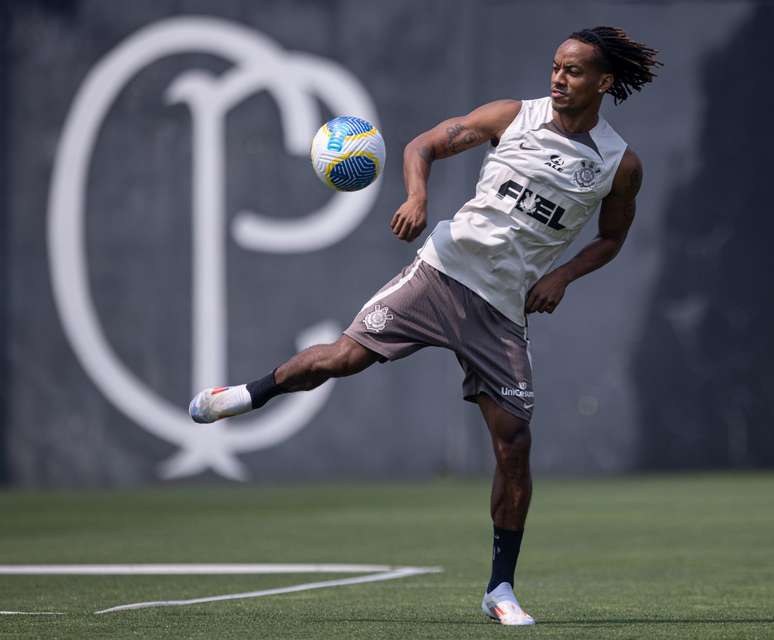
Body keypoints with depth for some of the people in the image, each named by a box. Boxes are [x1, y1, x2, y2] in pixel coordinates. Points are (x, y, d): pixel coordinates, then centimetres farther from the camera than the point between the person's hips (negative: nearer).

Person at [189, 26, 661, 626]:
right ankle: (252, 393, 17)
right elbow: (424, 146, 6)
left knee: (514, 444, -6)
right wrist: (417, 198, -15)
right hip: (445, 268, 0)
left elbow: (612, 236, 17)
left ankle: (501, 588, 5)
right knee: (346, 356, -13)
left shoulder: (621, 164, 1)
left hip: (505, 307, 0)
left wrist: (563, 275, -2)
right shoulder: (514, 116, 1)